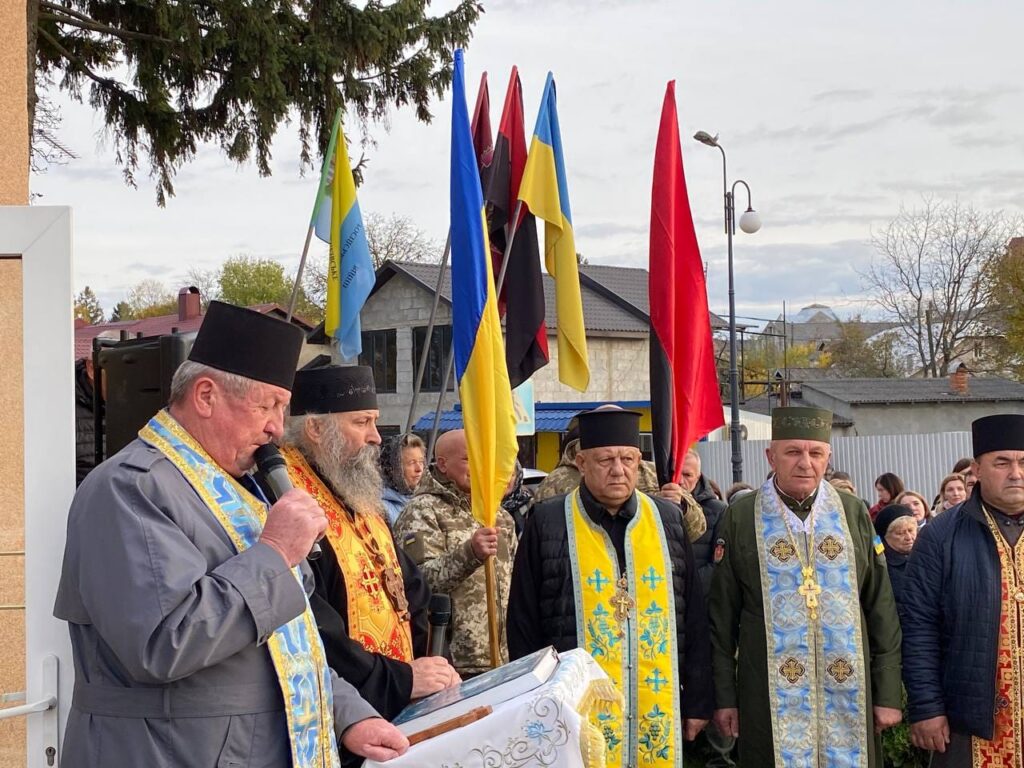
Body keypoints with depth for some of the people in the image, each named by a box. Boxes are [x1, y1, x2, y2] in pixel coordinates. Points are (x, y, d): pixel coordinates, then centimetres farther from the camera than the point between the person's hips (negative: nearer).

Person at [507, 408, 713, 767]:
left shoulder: (667, 520, 6)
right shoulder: (547, 524, -2)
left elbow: (694, 619, 8)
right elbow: (524, 625, 1)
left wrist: (698, 702, 6)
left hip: (659, 711, 3)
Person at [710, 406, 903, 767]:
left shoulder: (854, 513, 5)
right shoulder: (740, 518, 0)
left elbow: (882, 611, 6)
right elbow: (722, 614, 3)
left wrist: (888, 694, 4)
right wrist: (724, 696, 1)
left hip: (849, 695, 2)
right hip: (771, 699, -2)